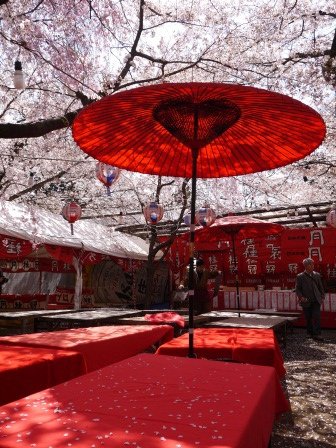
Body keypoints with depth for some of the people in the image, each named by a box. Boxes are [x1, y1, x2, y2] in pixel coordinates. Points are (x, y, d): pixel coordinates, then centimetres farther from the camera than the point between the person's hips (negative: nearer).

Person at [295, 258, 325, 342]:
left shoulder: (317, 275, 6)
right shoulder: (300, 276, -4)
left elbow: (321, 287, 13)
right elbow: (297, 289, -2)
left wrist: (322, 297, 4)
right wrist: (301, 297, -14)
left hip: (316, 301, 2)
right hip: (306, 302, -2)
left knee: (317, 317, -8)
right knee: (308, 318, 9)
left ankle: (317, 334, -4)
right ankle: (310, 333, 25)